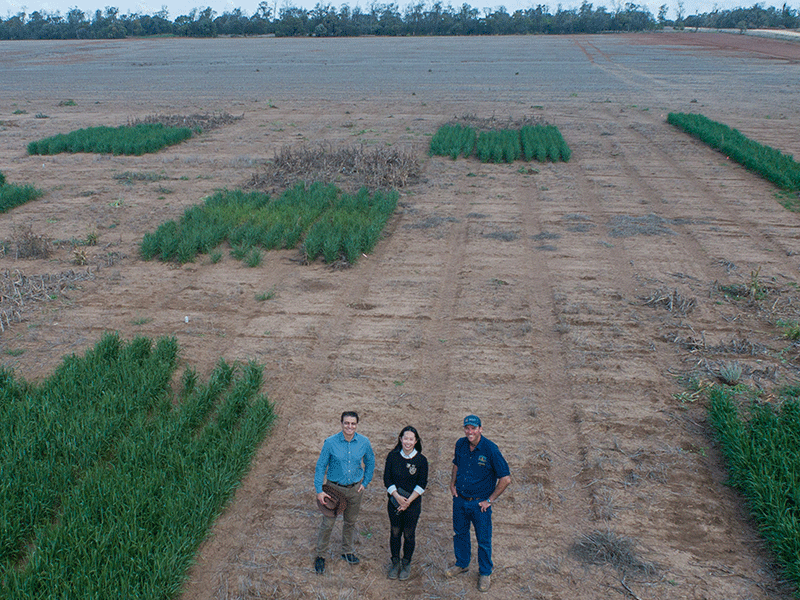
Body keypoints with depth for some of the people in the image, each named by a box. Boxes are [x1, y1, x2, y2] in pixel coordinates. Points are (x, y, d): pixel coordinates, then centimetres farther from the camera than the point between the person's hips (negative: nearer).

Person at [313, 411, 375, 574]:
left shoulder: (364, 442, -10)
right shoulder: (330, 442, -18)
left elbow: (370, 462, 8)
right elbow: (320, 466, -10)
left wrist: (365, 483, 4)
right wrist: (319, 490, -12)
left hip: (355, 489, 3)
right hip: (334, 488, -3)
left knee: (351, 522, 18)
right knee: (328, 523, 3)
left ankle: (347, 552, 39)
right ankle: (320, 556, 22)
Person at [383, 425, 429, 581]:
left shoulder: (421, 460, -9)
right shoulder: (393, 456, -6)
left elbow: (422, 484, -7)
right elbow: (387, 478, -4)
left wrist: (408, 501, -12)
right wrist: (398, 497, -14)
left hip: (413, 503, -1)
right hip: (395, 501, 1)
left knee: (409, 534, 8)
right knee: (395, 532, 10)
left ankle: (406, 564, 26)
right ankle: (395, 562, 29)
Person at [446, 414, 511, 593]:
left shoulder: (490, 449, -21)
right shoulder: (461, 444, -5)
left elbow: (506, 479, -17)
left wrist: (490, 500, -13)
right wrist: (452, 484, 8)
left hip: (480, 504, -4)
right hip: (459, 500, 5)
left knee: (483, 540, 9)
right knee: (460, 533, 20)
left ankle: (485, 573, 30)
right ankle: (462, 564, 43)